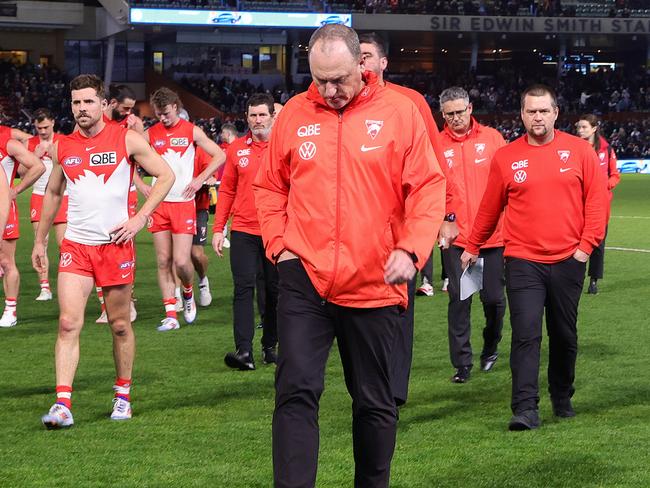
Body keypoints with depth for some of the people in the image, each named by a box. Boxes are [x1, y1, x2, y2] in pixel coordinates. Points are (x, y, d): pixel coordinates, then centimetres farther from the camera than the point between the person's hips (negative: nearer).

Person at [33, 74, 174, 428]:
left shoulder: (127, 140, -3)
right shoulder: (62, 147, 6)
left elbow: (165, 175, 1)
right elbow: (53, 193, 20)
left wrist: (140, 218, -8)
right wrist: (40, 241, 20)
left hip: (116, 244, -2)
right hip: (75, 246, 2)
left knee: (120, 325, 8)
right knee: (68, 322, -11)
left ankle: (123, 396, 24)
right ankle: (62, 404, -15)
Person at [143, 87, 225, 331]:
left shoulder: (192, 131, 1)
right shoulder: (150, 134, 6)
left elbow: (220, 156, 3)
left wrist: (200, 179, -6)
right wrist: (141, 185, 2)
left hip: (184, 203, -3)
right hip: (159, 204, 3)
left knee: (181, 261, -11)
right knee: (163, 261, 2)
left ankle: (188, 293, 20)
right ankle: (171, 315, 6)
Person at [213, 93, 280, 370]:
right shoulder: (236, 149, 6)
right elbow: (227, 191, 9)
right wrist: (218, 229, 4)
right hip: (243, 230, 1)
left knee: (274, 290, 8)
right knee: (244, 288, -7)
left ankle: (270, 346, 20)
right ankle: (244, 351, -12)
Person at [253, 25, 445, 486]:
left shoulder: (399, 111, -2)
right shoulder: (295, 113, 3)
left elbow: (428, 188, -3)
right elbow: (270, 187, 13)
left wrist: (411, 249, -15)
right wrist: (279, 244, 1)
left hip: (376, 284, 0)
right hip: (304, 278, 1)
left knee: (376, 403, 12)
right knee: (296, 391, -9)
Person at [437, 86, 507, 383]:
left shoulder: (491, 138, 4)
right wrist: (441, 219, -16)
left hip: (493, 234, 1)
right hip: (455, 236, -1)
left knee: (494, 298, 6)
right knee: (459, 300, 0)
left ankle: (490, 347, 32)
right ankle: (462, 363, 7)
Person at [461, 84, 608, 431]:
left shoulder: (579, 150, 1)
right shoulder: (506, 158, 1)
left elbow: (597, 198, 3)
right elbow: (490, 207, 11)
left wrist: (587, 244, -5)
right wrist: (472, 247, 18)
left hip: (568, 261, 1)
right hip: (523, 262, -1)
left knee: (565, 335, 12)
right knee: (526, 334, -11)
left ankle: (563, 399, 29)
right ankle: (526, 408, -13)